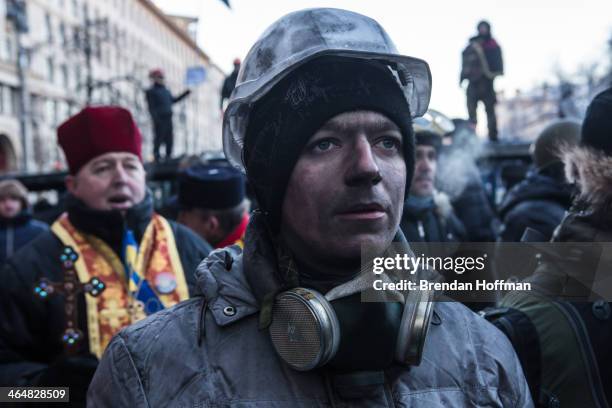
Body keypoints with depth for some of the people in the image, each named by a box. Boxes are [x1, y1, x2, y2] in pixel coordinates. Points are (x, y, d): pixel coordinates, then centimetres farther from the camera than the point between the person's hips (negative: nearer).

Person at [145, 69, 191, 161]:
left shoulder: (166, 90, 17)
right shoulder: (151, 91, -5)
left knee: (169, 138, 10)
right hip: (159, 119, -7)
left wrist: (185, 94, 25)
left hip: (168, 118, 7)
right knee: (159, 138, -3)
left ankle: (168, 156, 21)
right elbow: (151, 107, -10)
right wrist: (156, 118, -22)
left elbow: (173, 100, 28)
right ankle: (157, 156, 7)